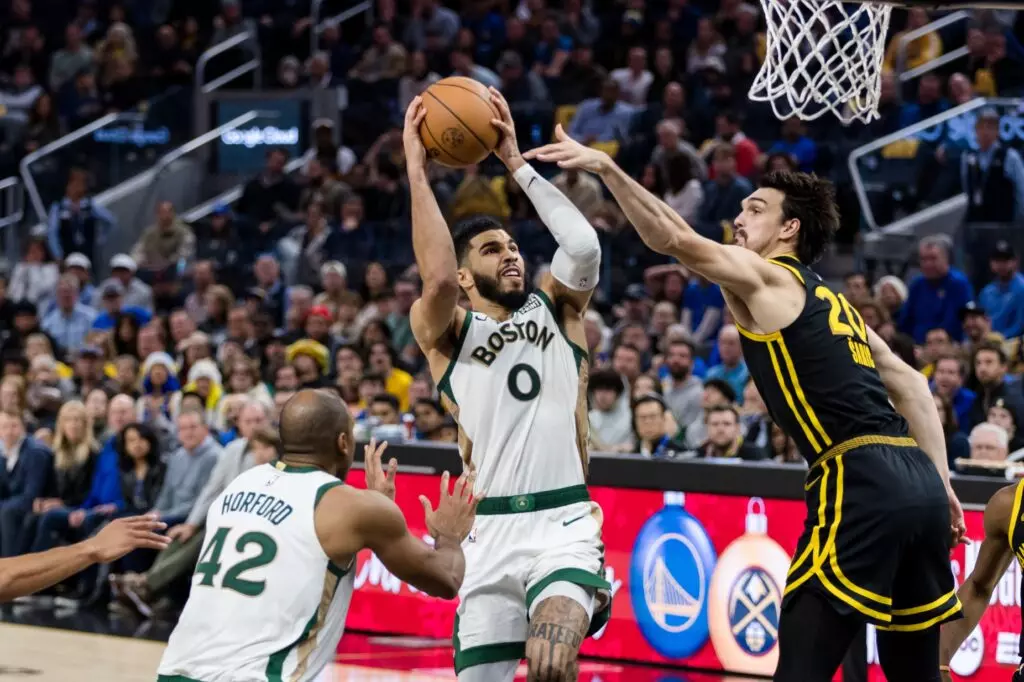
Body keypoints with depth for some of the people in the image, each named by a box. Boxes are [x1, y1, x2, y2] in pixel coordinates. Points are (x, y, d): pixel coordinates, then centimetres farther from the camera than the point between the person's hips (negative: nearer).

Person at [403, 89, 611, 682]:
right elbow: (438, 279, -18)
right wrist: (417, 171, -13)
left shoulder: (557, 309, 12)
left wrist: (518, 163, -3)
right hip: (490, 531, 0)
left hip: (565, 522, 0)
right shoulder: (445, 330, 6)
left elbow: (585, 247, -8)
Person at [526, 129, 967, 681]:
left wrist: (604, 167, -13)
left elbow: (674, 238, -11)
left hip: (862, 484, -9)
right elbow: (911, 386, 25)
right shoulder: (831, 301, 26)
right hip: (918, 483, 9)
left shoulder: (766, 278, 3)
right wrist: (940, 483, 24)